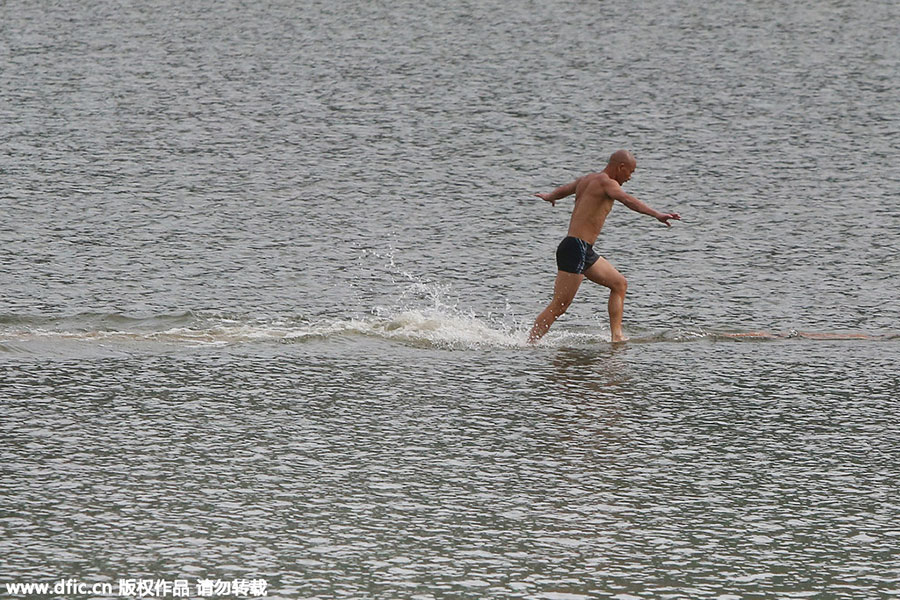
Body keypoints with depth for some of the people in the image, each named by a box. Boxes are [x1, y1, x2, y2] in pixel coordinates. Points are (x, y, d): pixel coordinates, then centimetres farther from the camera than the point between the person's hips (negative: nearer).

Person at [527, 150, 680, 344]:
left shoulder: (587, 179, 17)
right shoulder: (606, 182, -11)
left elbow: (563, 190, 39)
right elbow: (628, 200, -31)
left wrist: (549, 196, 61)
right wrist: (657, 215, -42)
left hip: (585, 251, 11)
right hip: (576, 248, -11)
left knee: (619, 284, 17)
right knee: (559, 306, -11)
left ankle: (617, 336, 14)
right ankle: (530, 344, -11)